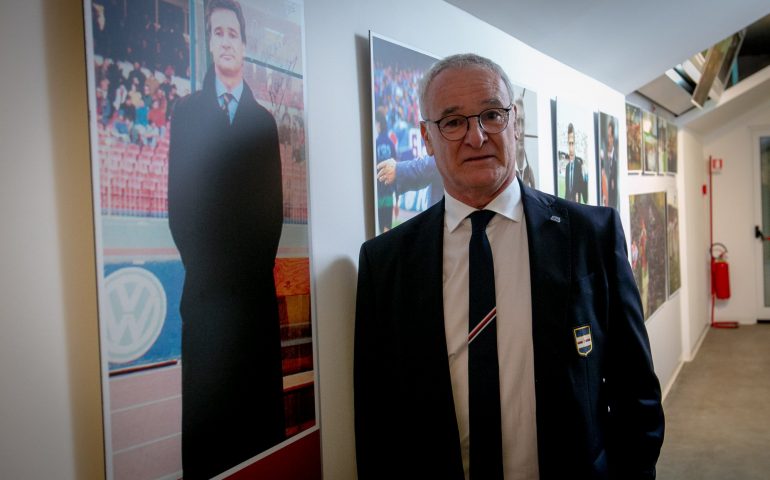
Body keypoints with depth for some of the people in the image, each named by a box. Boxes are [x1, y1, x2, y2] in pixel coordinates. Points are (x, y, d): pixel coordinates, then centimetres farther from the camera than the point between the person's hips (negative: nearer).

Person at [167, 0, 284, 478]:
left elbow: (274, 205, 7)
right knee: (206, 395, 2)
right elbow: (178, 200, 3)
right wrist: (201, 267, -5)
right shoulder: (187, 110, 9)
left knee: (260, 389, 5)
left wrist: (259, 266, -3)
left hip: (256, 283, 1)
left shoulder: (265, 120, 12)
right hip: (205, 283, -1)